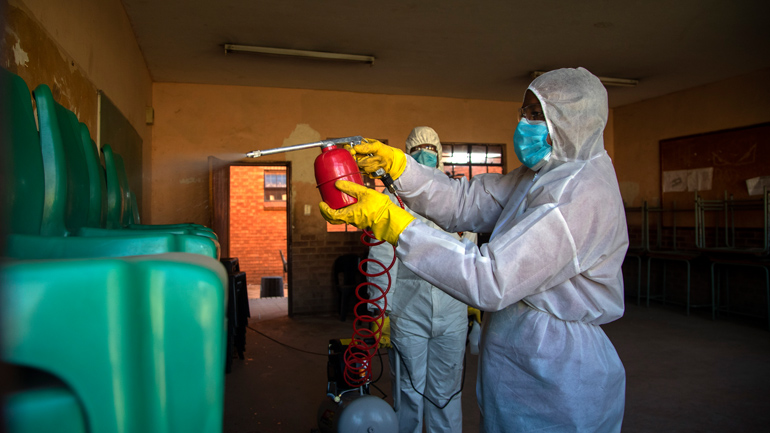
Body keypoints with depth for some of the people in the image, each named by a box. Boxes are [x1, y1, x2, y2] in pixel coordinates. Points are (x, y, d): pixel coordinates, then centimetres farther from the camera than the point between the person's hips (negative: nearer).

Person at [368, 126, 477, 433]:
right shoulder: (393, 197, 1)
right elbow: (381, 256, -2)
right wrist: (381, 308, -6)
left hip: (452, 313, 2)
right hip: (408, 313, -2)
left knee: (446, 393, 12)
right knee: (409, 390, 10)